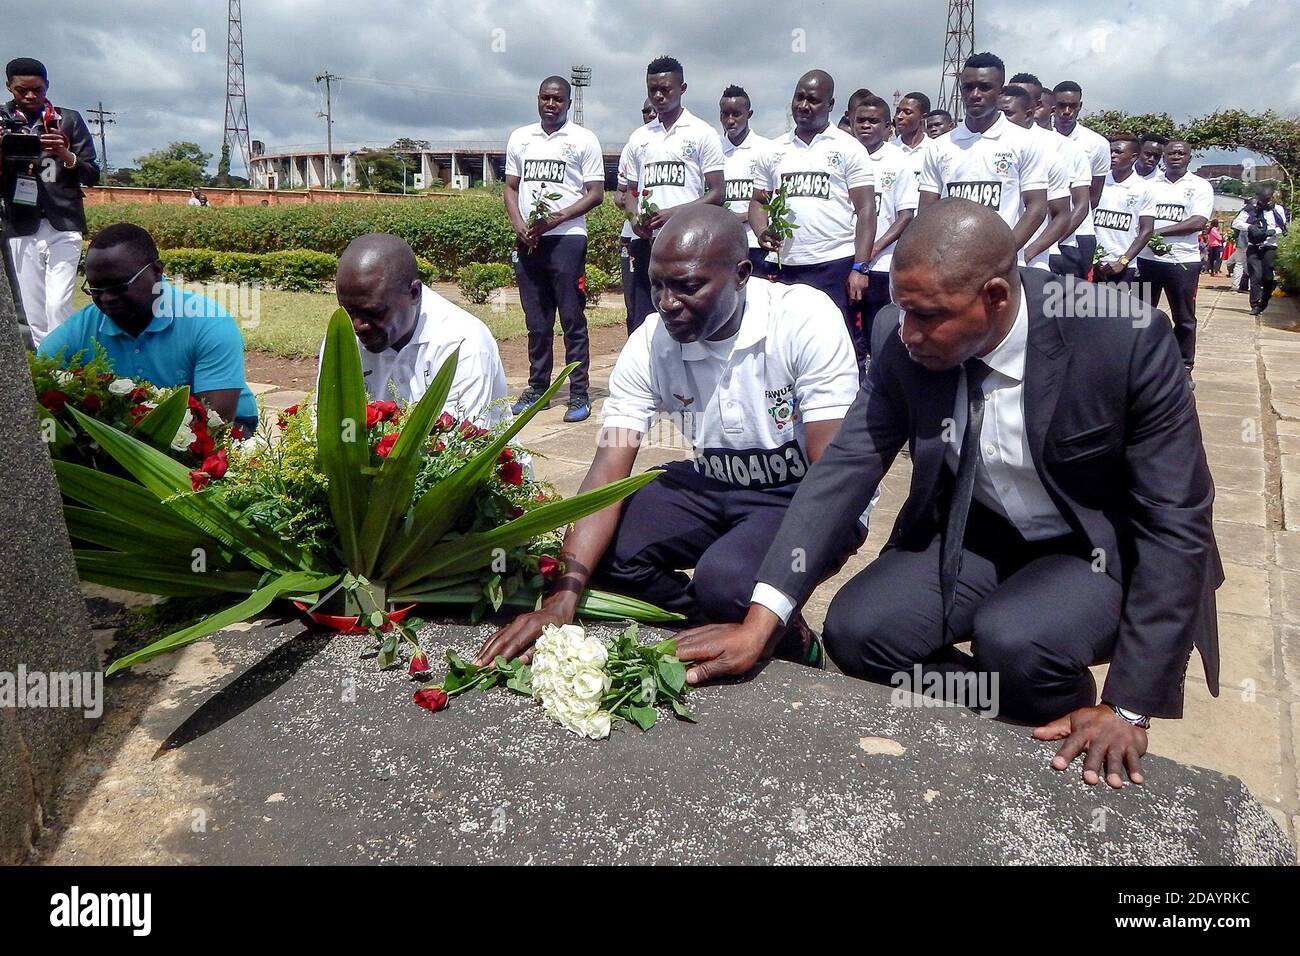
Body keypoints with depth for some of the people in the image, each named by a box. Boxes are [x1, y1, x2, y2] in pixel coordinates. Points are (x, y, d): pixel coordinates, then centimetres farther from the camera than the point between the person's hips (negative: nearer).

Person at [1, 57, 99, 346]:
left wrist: (66, 156, -14)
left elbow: (93, 175, 5)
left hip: (63, 226, -2)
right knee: (33, 313, 0)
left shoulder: (69, 120, 8)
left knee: (57, 305, -12)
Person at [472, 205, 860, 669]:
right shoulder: (650, 343, -12)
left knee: (725, 579, -32)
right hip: (712, 486, 5)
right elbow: (608, 473, -17)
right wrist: (564, 596, -31)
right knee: (597, 547, -15)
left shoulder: (807, 320, -23)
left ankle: (786, 636, 0)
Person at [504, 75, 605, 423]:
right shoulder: (519, 138, 14)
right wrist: (519, 225, -3)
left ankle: (579, 394, 0)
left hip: (566, 239, -4)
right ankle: (537, 387, 17)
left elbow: (596, 193, -3)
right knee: (536, 321, 9)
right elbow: (511, 187, 15)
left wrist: (556, 218, -14)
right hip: (527, 241, 4)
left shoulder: (584, 140, 2)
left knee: (572, 319, -4)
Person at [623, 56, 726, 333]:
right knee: (644, 323, 5)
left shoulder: (702, 133, 2)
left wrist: (673, 213, -14)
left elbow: (717, 194, -2)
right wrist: (635, 218, -2)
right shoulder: (639, 138, 15)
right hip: (646, 243, 4)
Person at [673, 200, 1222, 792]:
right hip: (975, 532, 4)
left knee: (1014, 642, -32)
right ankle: (1012, 710, 5)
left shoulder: (1125, 341, -26)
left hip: (1102, 547, -3)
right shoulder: (903, 339, -15)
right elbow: (846, 466, -15)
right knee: (856, 632, -18)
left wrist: (1128, 709, -23)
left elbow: (1176, 521, -20)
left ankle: (1063, 721, 3)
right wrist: (760, 624, -26)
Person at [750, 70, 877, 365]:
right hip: (784, 267, 4)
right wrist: (762, 232, -7)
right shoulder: (773, 151, 12)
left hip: (836, 266, -3)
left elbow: (865, 210, -2)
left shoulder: (849, 149, 2)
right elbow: (758, 202, 16)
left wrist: (860, 268, -11)